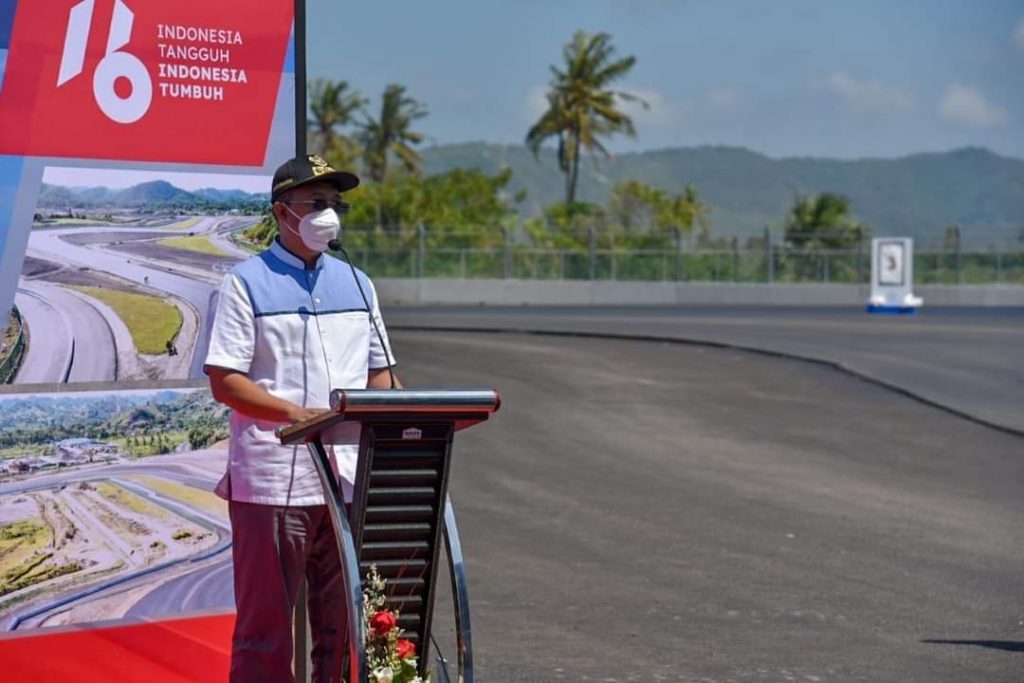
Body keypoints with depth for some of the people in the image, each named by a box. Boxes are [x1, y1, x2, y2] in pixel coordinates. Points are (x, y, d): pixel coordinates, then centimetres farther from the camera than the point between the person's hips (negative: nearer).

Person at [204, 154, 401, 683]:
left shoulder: (357, 284, 17)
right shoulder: (246, 283, 0)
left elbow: (380, 374, 19)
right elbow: (224, 380, -7)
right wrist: (296, 413, -21)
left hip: (350, 480, 5)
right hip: (272, 480, -5)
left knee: (342, 624, 8)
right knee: (265, 625, -1)